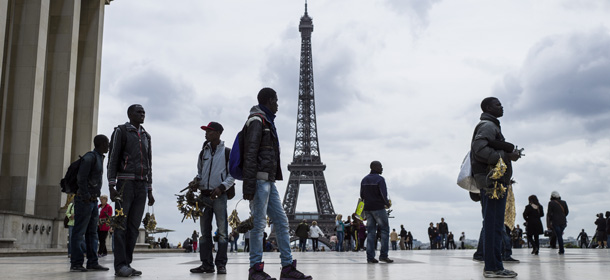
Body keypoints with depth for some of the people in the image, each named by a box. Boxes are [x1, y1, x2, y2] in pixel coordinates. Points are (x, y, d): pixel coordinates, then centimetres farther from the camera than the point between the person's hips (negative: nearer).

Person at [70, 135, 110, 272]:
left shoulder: (99, 158, 19)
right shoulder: (90, 157, -10)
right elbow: (81, 178, -18)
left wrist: (94, 198, 15)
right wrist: (86, 197, -19)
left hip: (93, 201, 9)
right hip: (84, 200, -9)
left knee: (92, 233, 7)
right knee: (79, 232, -5)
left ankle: (92, 262, 9)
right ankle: (76, 264, -3)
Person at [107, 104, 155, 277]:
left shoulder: (146, 136, 20)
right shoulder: (121, 131, 4)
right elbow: (113, 159, -2)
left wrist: (150, 191, 16)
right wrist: (111, 186, -12)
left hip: (141, 186, 5)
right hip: (125, 183, -5)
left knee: (134, 227, 2)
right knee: (121, 225, -7)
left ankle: (127, 264, 5)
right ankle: (120, 266, -7)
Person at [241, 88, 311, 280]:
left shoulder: (268, 123, 24)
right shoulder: (257, 121, -6)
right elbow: (250, 155, -15)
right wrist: (249, 186, -21)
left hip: (269, 181, 10)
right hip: (259, 180, -10)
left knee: (281, 221, 5)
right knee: (259, 223, -7)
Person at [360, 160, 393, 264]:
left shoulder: (364, 180, 13)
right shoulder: (380, 179, -9)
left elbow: (362, 195, 13)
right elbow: (384, 194, -16)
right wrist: (387, 203, 0)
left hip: (367, 209, 7)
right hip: (378, 208, -6)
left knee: (371, 232, 7)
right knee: (384, 230, 1)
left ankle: (370, 257, 2)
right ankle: (383, 255, -5)